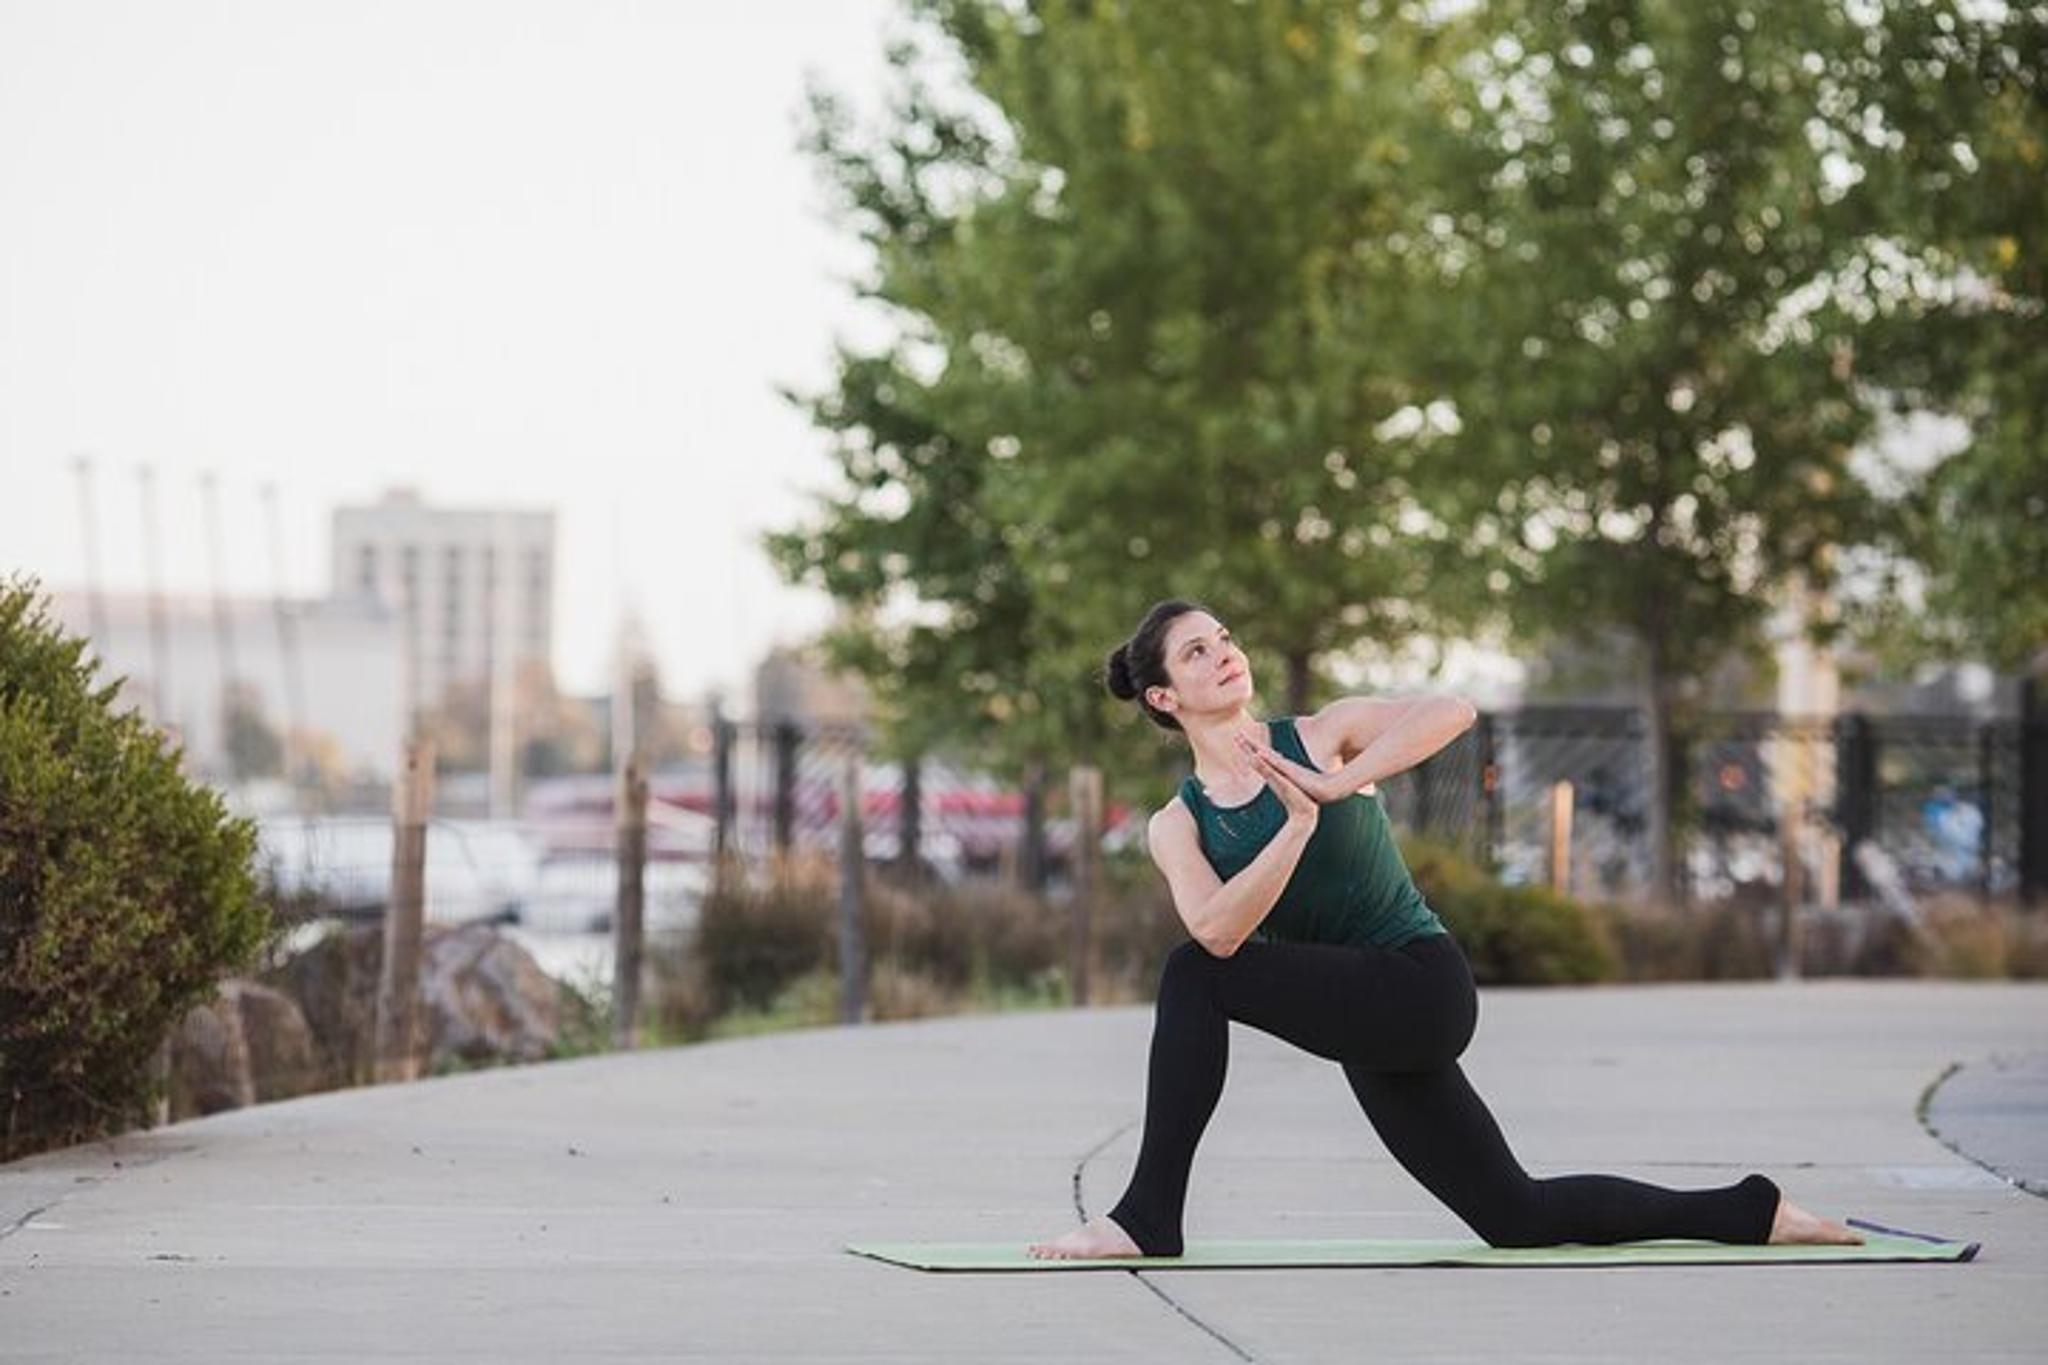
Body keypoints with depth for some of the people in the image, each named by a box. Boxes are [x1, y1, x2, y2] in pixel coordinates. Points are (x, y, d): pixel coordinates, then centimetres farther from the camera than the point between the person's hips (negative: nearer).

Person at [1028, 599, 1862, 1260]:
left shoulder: (1321, 735, -1)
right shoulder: (1176, 827, 6)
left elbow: (1452, 711, -19)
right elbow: (1218, 929, -15)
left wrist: (1333, 787, -25)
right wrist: (1298, 824, -25)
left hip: (1418, 987, -6)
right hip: (1364, 1029, 6)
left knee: (1193, 977, -22)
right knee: (1517, 1219, 8)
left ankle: (1149, 1216, -16)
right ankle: (1751, 1213, 22)